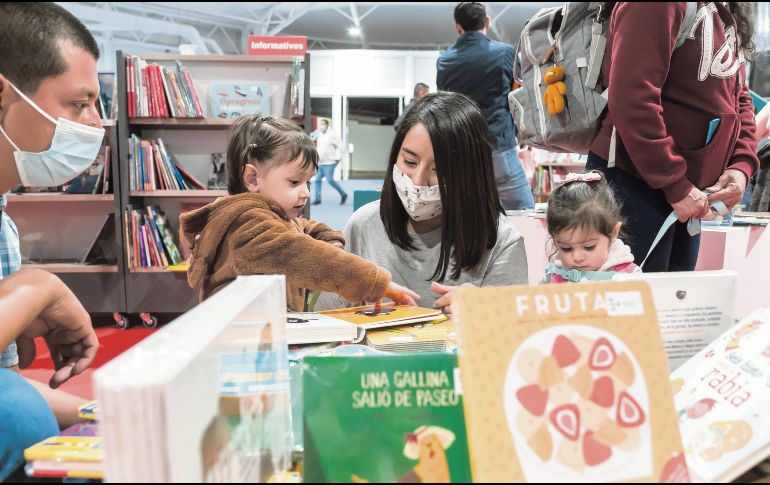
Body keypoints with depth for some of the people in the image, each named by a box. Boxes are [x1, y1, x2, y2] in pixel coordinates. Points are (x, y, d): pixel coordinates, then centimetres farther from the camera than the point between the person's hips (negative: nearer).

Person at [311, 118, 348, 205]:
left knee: (330, 180, -12)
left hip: (329, 163, -7)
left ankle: (343, 194, 3)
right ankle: (317, 199, 7)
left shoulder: (332, 135, -7)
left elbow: (339, 146, -9)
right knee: (317, 180, 2)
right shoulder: (319, 135, 15)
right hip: (320, 163, 8)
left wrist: (337, 158, -14)